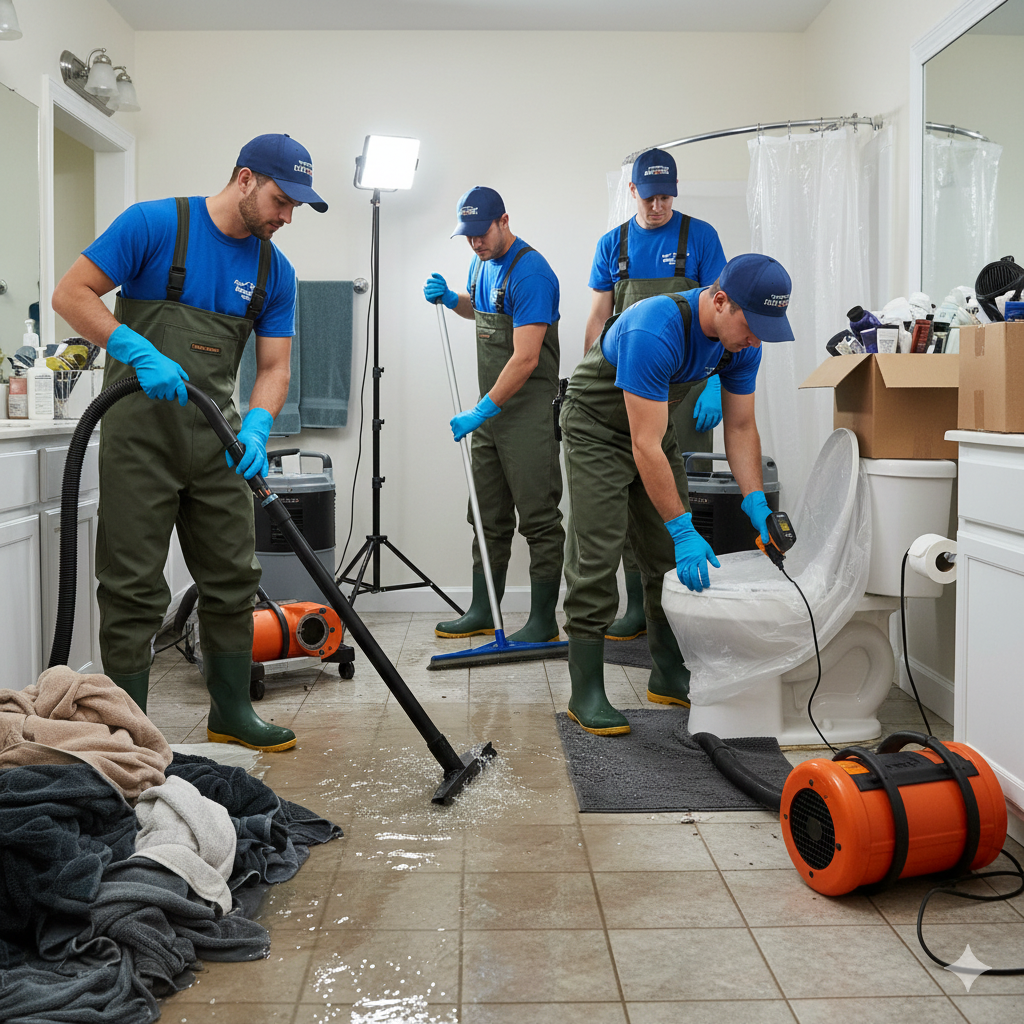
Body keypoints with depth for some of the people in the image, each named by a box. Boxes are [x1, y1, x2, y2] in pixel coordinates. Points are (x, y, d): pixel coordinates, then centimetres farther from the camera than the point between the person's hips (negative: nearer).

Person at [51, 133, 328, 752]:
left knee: (234, 579, 9)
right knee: (134, 587, -1)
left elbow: (274, 367, 4)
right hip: (140, 430, -5)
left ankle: (232, 711, 23)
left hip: (218, 438, 6)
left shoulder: (276, 271, 6)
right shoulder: (156, 224, -8)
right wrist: (142, 353, -23)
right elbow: (71, 294, -10)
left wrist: (256, 428, -15)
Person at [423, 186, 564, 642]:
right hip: (491, 407, 9)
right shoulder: (482, 263, 11)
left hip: (528, 411, -9)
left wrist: (482, 410, -22)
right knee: (488, 516, 13)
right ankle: (482, 612, 22)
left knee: (539, 518, -4)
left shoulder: (530, 272, -18)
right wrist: (450, 298, 12)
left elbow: (526, 358, -24)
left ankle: (543, 621, 4)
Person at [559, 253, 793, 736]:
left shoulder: (742, 340, -14)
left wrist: (755, 501, -14)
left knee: (670, 560, 7)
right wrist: (683, 528, -36)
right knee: (596, 561, -12)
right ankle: (586, 693, -4)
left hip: (655, 422, 7)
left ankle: (670, 677, 19)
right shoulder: (654, 332, -38)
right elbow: (646, 446, -37)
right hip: (597, 428, -7)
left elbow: (741, 428, -3)